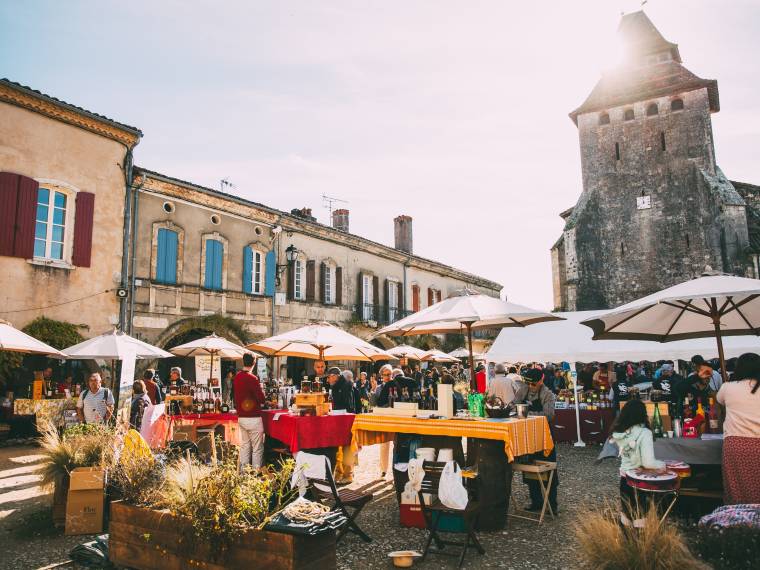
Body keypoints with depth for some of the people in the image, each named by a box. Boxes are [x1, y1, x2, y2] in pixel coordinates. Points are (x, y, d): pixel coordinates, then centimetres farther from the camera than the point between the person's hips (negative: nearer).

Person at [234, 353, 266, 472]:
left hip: (241, 417, 7)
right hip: (253, 418, -7)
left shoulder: (236, 377, 4)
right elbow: (262, 399, -16)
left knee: (244, 446, 14)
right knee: (257, 449, 1)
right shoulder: (252, 378, -18)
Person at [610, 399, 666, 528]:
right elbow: (648, 463, -21)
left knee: (626, 521, 18)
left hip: (624, 479, 5)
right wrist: (662, 464, -3)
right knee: (640, 523, 8)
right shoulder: (644, 433, -22)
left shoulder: (618, 432, -4)